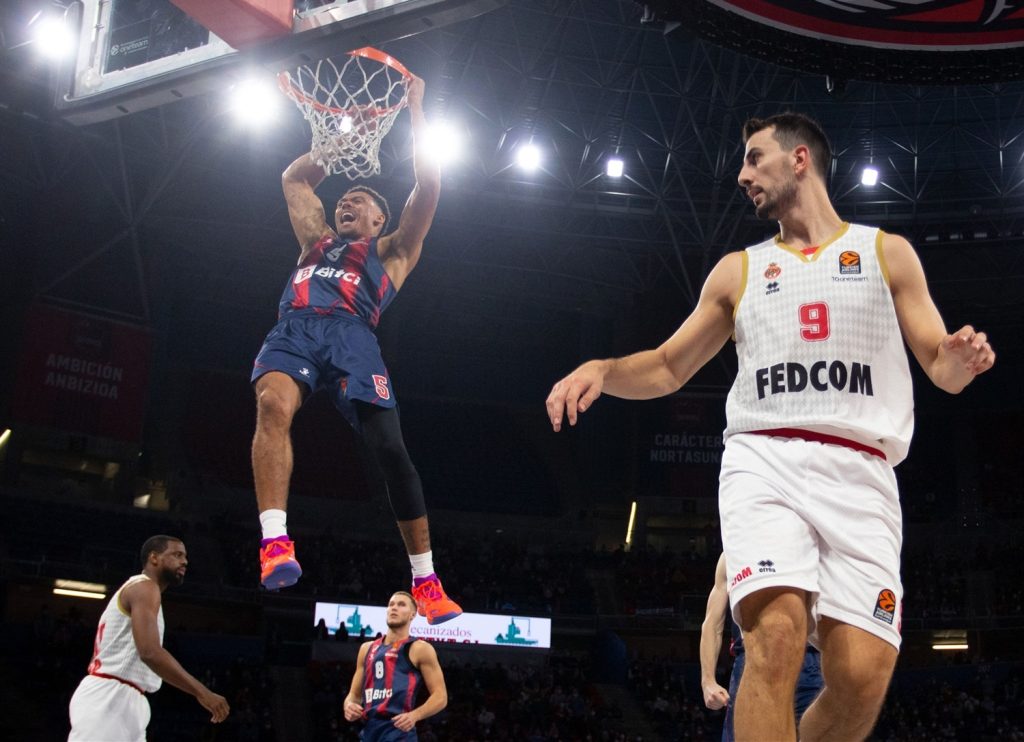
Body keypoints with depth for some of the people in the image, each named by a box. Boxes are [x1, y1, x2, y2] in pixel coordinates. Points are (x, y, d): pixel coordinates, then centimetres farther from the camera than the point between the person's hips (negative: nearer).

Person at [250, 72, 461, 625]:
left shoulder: (391, 250, 29)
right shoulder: (317, 242, 39)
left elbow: (427, 189, 21)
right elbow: (295, 178, 46)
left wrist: (415, 113, 23)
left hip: (351, 336, -2)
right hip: (293, 330, 2)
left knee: (389, 449, -16)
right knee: (274, 404, -32)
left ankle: (425, 579, -7)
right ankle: (275, 541, -43)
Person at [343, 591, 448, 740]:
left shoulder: (420, 649, 2)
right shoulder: (367, 648, 20)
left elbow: (440, 696, -2)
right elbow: (354, 694, 23)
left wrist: (415, 715, -19)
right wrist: (349, 705, -1)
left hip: (399, 729, -7)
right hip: (369, 730, 7)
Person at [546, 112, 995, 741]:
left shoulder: (887, 253, 15)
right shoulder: (737, 271, 20)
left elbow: (940, 369, 12)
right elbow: (667, 369, 21)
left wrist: (961, 359, -12)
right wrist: (601, 370, 0)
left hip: (859, 475, 0)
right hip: (763, 461, 1)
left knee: (862, 677, -14)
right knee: (777, 638, -25)